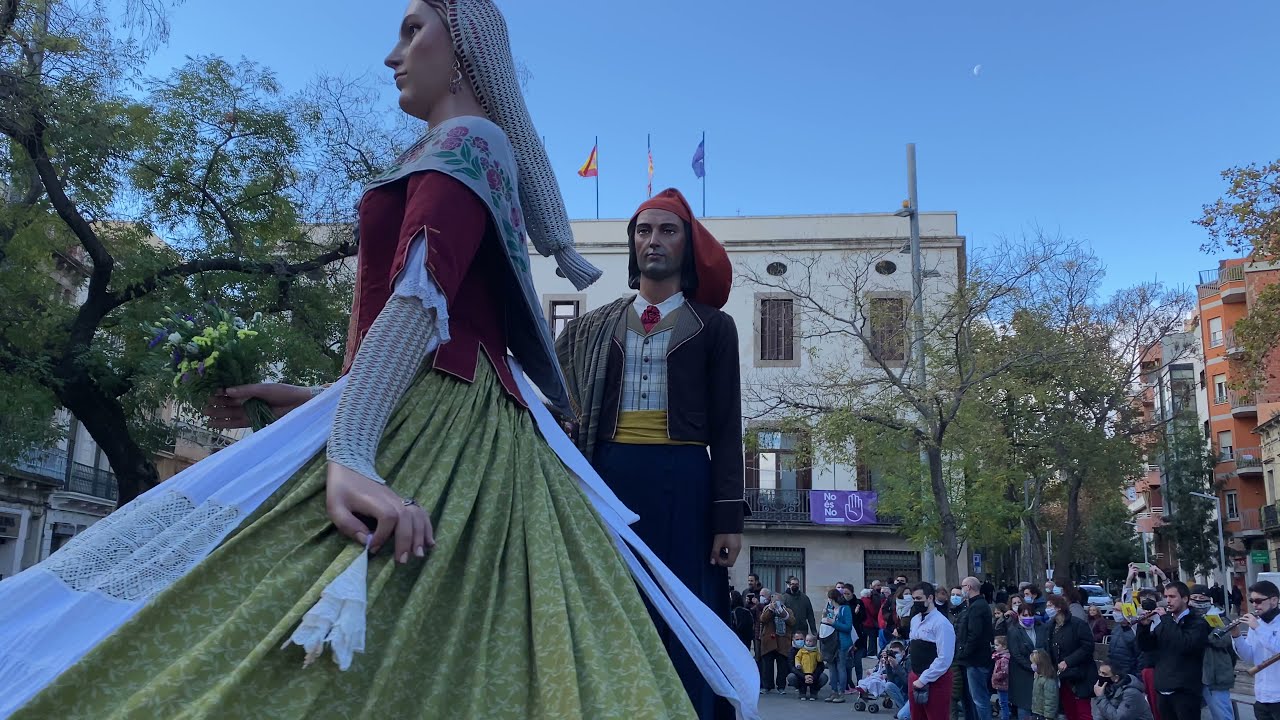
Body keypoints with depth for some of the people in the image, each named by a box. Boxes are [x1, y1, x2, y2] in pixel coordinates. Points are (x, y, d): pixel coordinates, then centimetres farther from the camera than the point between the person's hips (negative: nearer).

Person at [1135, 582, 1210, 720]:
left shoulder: (1197, 623, -5)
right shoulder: (1164, 623, 14)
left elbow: (1185, 645, -23)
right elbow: (1145, 646, 13)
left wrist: (1166, 619, -18)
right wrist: (1144, 626, -4)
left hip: (1185, 691, -6)